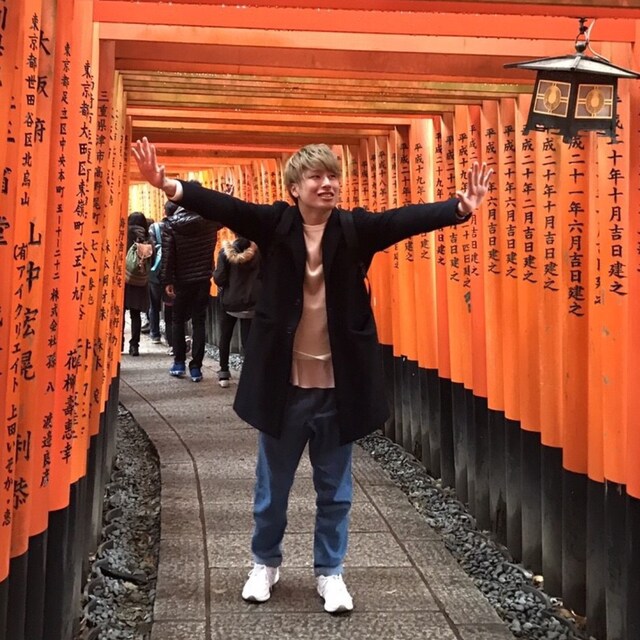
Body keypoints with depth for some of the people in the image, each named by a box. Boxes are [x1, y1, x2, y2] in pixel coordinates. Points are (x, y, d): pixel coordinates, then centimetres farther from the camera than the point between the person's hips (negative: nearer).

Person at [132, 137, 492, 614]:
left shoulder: (355, 228, -2)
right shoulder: (275, 223, -3)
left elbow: (406, 218, -16)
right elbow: (224, 207, -16)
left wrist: (460, 207, -33)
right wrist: (171, 187, -32)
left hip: (338, 382, 1)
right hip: (283, 380, 0)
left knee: (335, 489, 14)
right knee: (272, 486, 16)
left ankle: (330, 572, 32)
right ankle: (265, 564, 38)